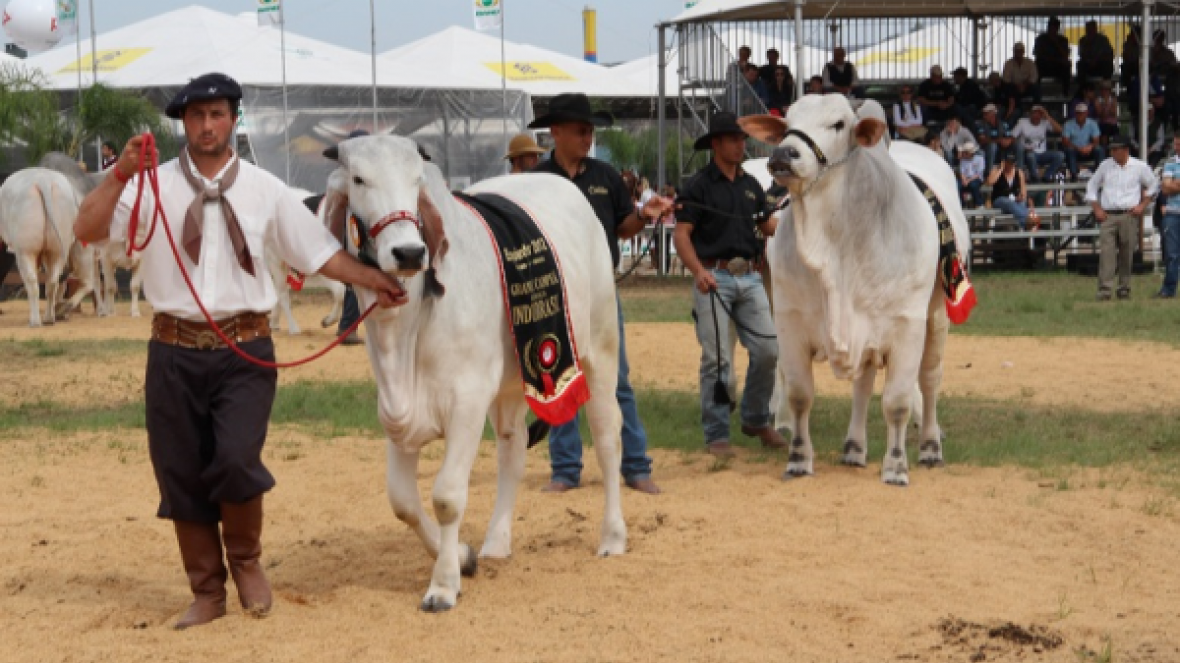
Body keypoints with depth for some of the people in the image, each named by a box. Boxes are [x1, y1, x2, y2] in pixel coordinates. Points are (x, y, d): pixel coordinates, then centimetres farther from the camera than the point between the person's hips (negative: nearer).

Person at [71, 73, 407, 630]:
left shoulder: (264, 189, 5)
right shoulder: (154, 185, 1)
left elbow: (318, 250, 9)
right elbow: (87, 231, -8)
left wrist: (375, 281, -1)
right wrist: (120, 174, -20)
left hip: (245, 351, -1)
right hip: (175, 350, 1)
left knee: (236, 460, -18)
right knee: (181, 475, 6)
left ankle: (246, 562, 11)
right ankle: (206, 593, 24)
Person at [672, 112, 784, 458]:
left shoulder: (751, 185, 15)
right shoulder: (699, 185, -2)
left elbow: (768, 226, 21)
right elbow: (681, 234, -7)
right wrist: (698, 271, -21)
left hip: (749, 277, 5)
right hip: (713, 277, -5)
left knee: (768, 351, 1)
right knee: (717, 359, -3)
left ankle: (756, 420, 20)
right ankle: (716, 435, 4)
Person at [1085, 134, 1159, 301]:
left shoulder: (1139, 167, 4)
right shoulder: (1105, 165, 9)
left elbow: (1152, 186, 17)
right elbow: (1092, 186, 17)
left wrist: (1142, 205, 6)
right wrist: (1096, 209, 7)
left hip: (1129, 216, -1)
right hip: (1107, 215, 1)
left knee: (1127, 254, 2)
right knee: (1106, 252, -11)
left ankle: (1124, 288, 12)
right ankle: (1104, 289, -16)